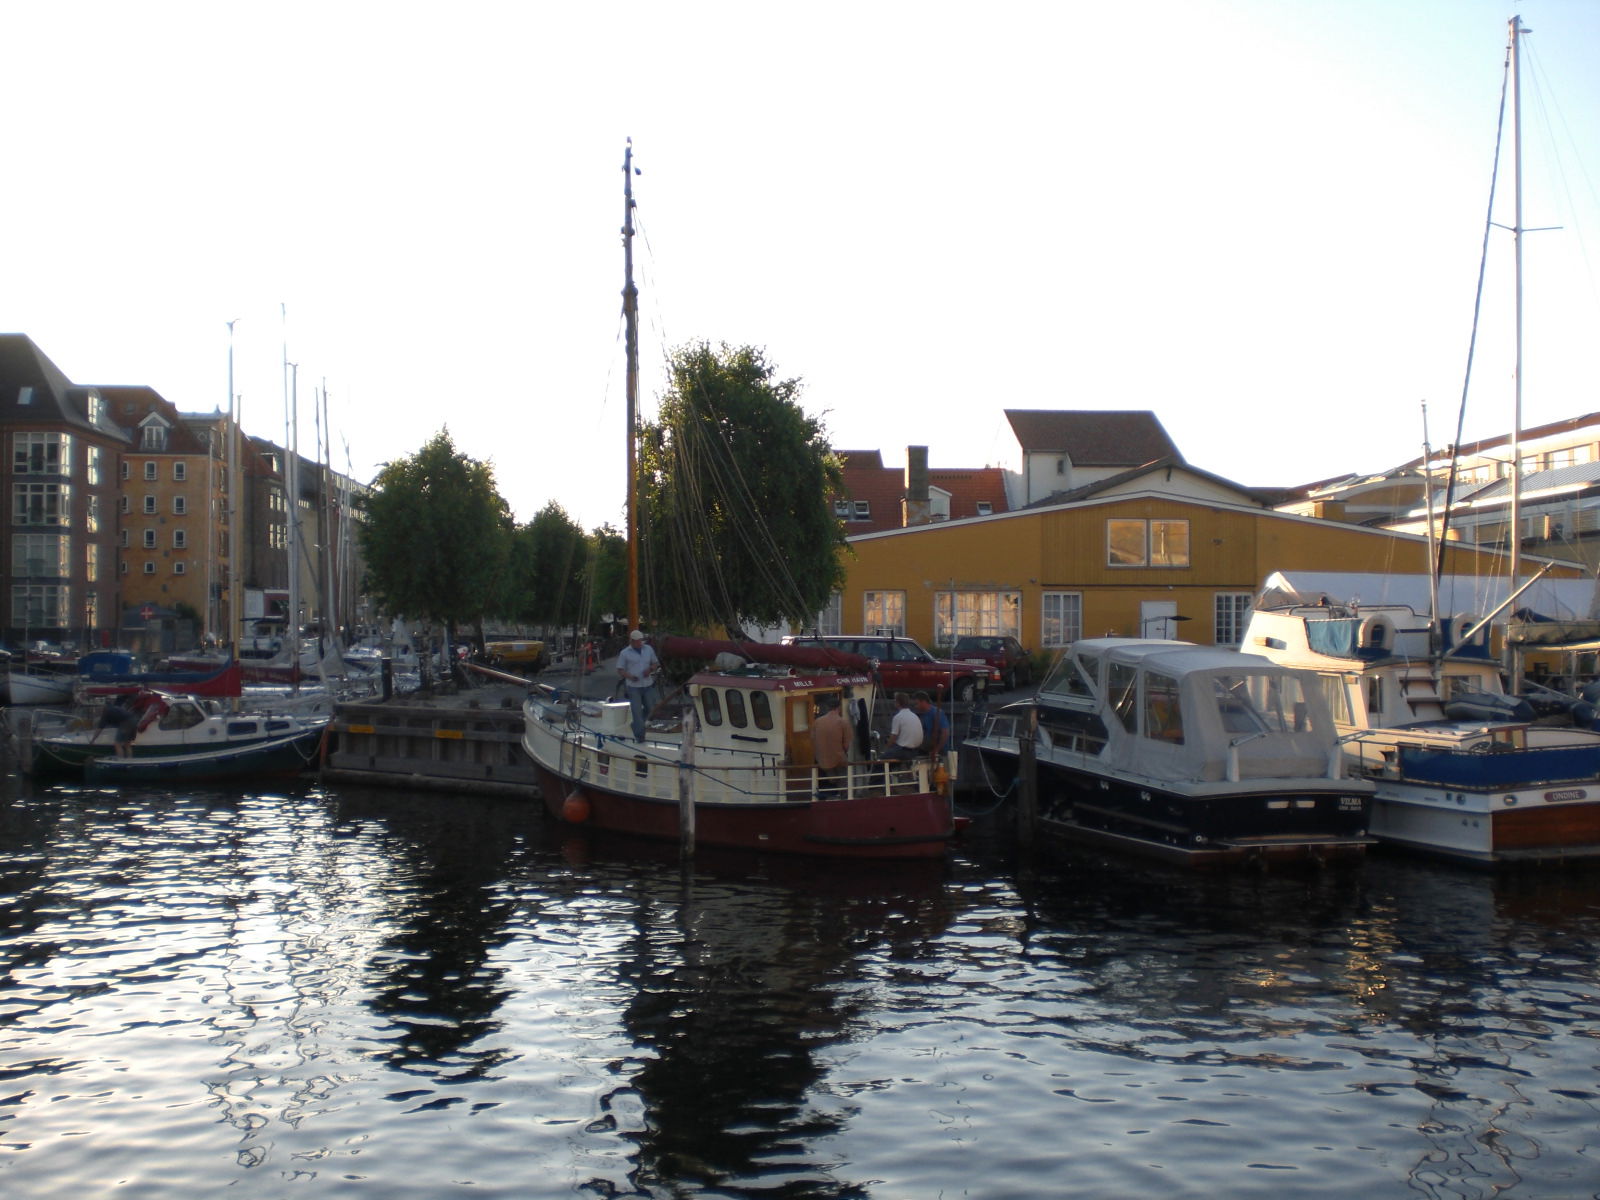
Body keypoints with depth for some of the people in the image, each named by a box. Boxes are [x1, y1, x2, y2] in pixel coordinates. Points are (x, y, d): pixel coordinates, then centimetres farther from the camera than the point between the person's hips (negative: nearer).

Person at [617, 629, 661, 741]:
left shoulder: (648, 649, 8)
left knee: (650, 708, 13)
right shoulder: (625, 653, -3)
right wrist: (630, 676, -20)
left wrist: (650, 669, -6)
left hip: (648, 685, 4)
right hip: (634, 687, -4)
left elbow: (656, 663, 16)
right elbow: (620, 670, -2)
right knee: (637, 711, -6)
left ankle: (636, 726, 35)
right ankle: (639, 736, -1)